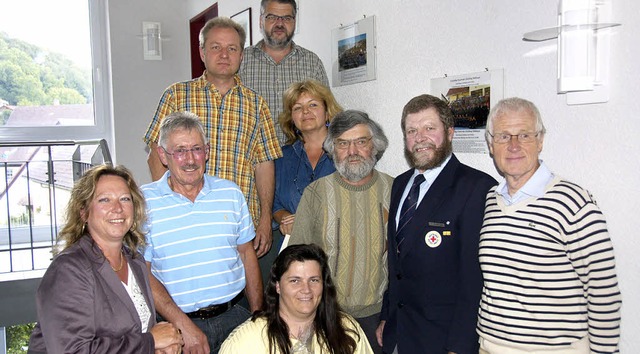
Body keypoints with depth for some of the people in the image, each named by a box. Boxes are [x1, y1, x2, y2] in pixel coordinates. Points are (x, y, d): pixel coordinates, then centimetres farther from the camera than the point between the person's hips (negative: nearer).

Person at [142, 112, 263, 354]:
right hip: (176, 323, -2)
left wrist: (258, 315, 6)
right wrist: (184, 325, -15)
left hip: (233, 315, 3)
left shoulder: (231, 192, 5)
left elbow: (247, 253, 10)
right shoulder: (144, 201, -6)